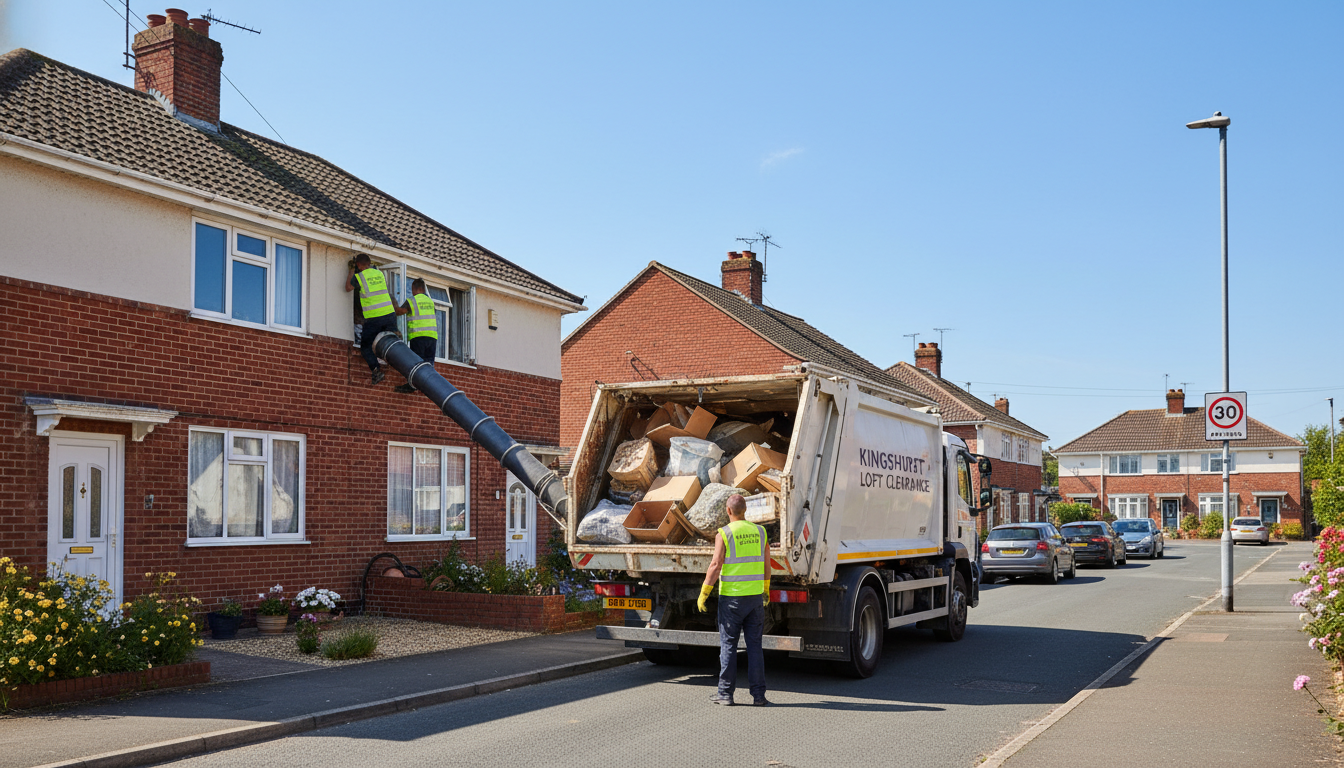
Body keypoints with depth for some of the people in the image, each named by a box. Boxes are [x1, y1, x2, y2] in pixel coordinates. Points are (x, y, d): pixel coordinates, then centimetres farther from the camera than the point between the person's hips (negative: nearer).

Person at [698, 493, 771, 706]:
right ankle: (758, 695, 6)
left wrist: (703, 593, -5)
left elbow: (715, 566, -13)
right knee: (755, 646, 7)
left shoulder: (724, 534, -9)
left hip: (731, 598, -4)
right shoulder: (759, 532, 5)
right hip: (755, 596, 4)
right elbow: (766, 565, 11)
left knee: (728, 645, 5)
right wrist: (766, 590, 25)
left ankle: (726, 694, 9)